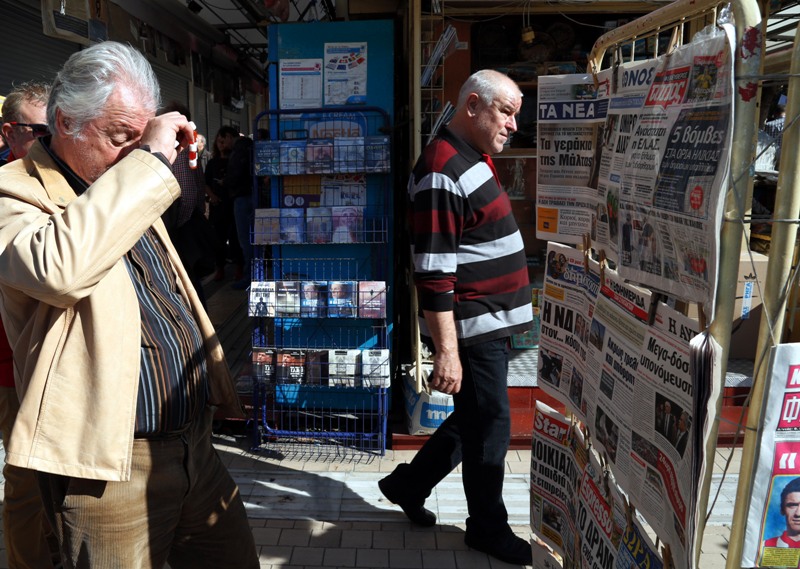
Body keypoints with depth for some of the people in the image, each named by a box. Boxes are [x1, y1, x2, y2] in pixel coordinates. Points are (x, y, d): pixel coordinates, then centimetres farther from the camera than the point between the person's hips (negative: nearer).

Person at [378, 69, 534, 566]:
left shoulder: (474, 160, 13)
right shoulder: (443, 171, -19)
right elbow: (433, 273, -23)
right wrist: (447, 351, -23)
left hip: (491, 325, 10)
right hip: (471, 332, -10)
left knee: (477, 421, 20)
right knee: (490, 431, 5)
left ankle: (408, 485, 36)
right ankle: (489, 528, 27)